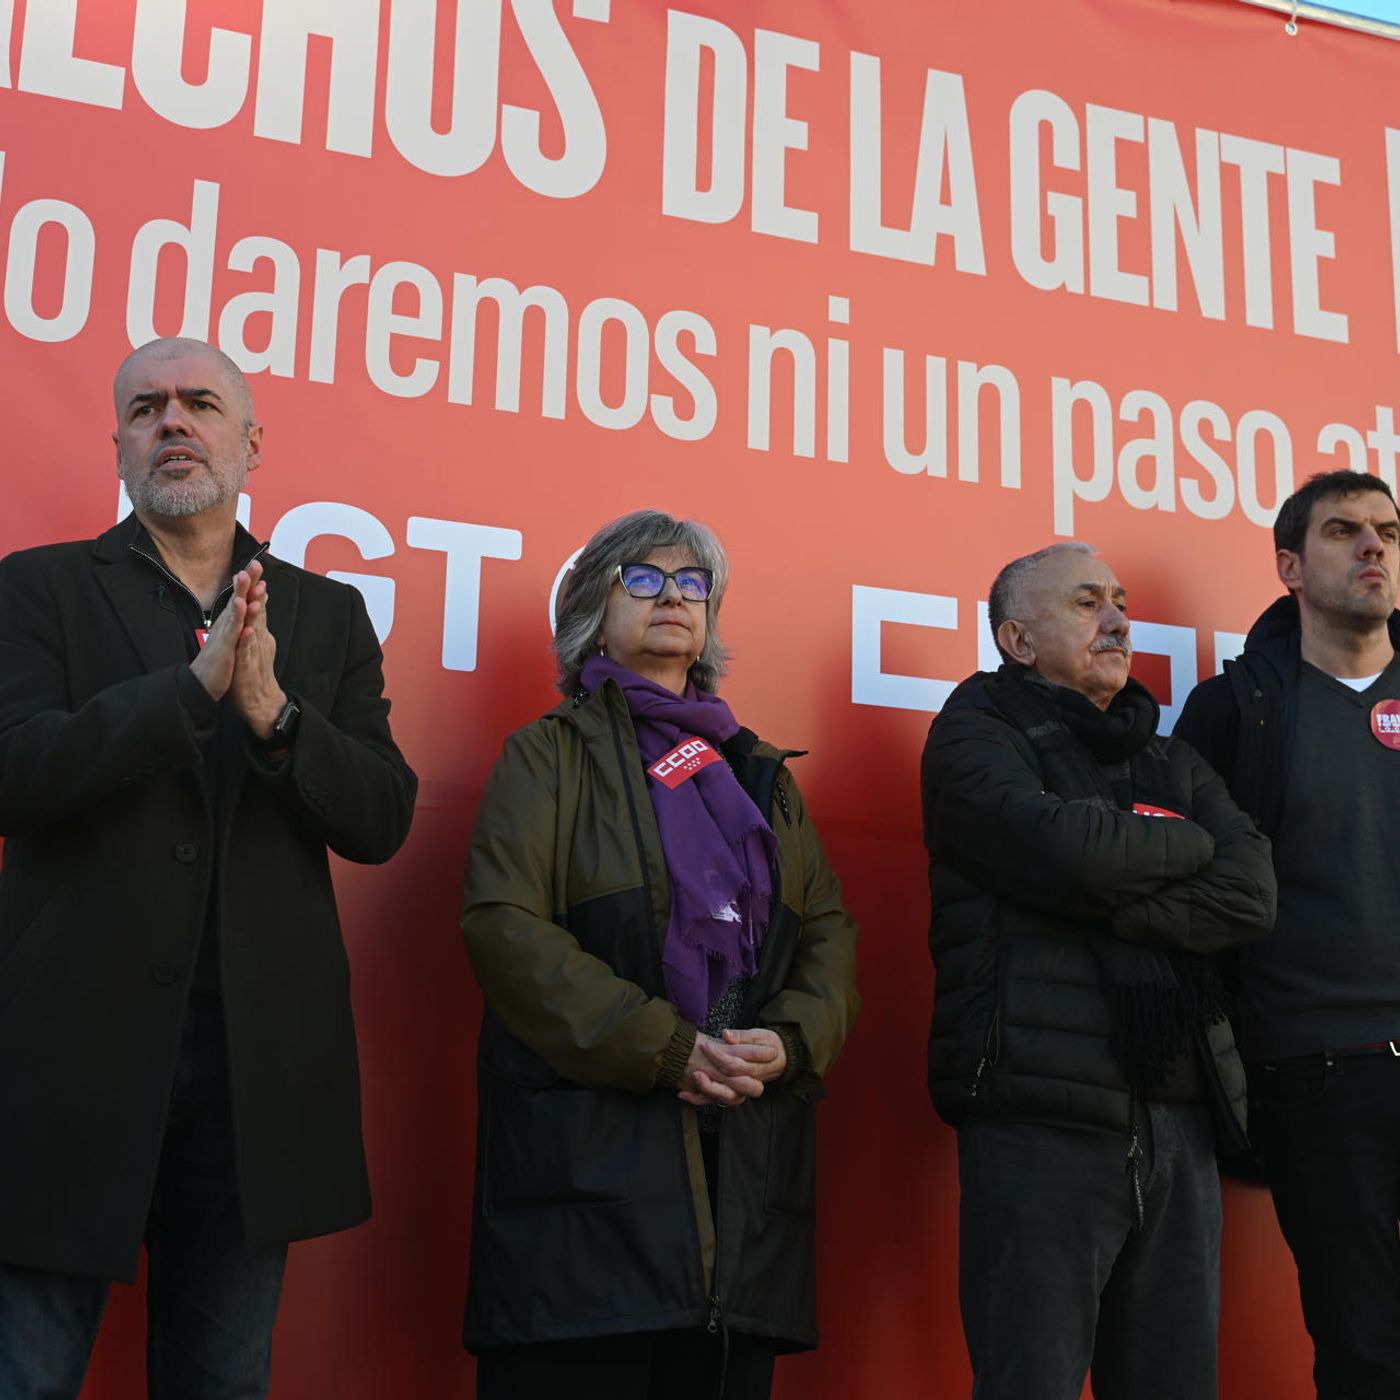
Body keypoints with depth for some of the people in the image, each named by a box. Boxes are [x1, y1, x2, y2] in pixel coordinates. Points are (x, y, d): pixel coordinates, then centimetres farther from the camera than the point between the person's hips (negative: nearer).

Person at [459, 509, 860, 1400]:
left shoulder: (764, 774, 22)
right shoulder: (553, 755, 8)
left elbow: (830, 932, 15)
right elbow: (506, 927, -6)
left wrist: (792, 1039, -7)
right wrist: (664, 1049, -14)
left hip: (750, 1154, 4)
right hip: (591, 1153, -4)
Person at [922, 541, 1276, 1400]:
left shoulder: (1172, 764, 21)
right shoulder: (977, 738, 3)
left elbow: (1251, 898, 3)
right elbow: (1065, 846, -17)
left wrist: (1108, 906, -9)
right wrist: (1186, 845, 1)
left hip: (1180, 1120, 6)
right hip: (1040, 1121, -6)